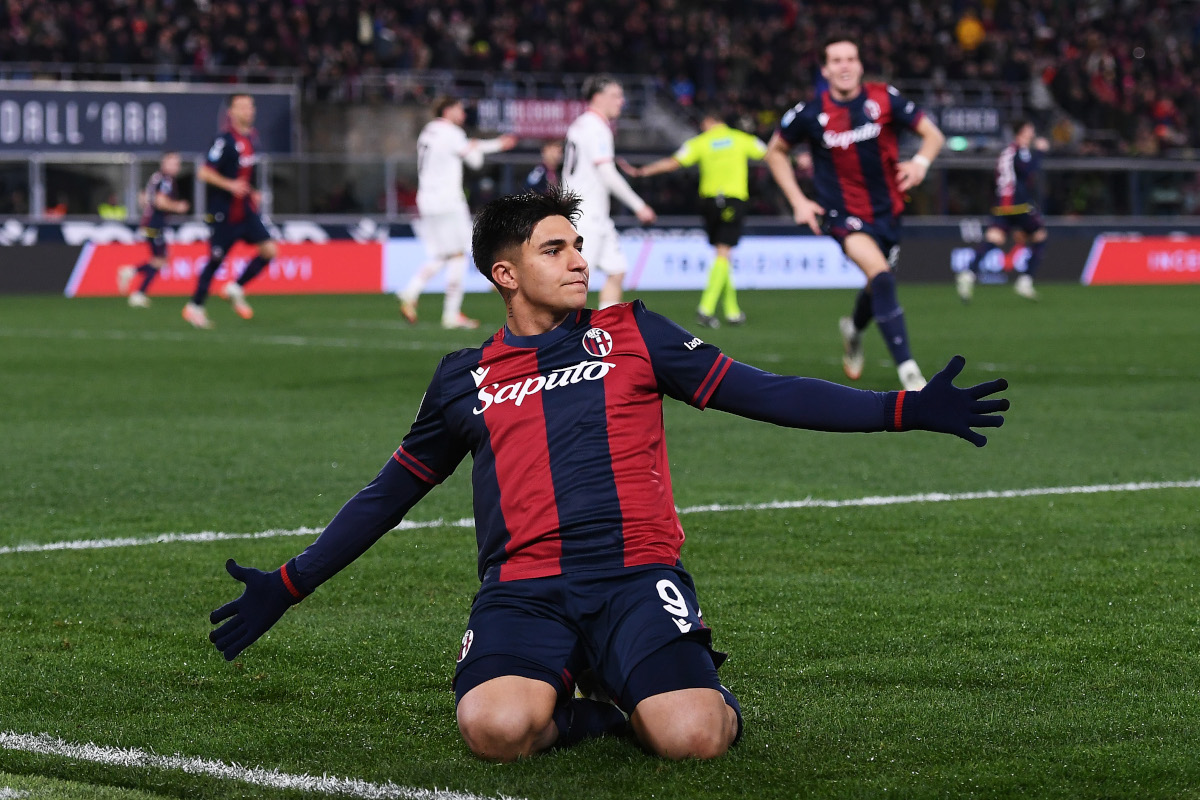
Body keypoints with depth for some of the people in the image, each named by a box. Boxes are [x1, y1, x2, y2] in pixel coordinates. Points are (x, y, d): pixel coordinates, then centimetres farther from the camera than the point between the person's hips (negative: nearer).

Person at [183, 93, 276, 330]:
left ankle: (236, 289, 10)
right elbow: (204, 172, -18)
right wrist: (229, 185, -27)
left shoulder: (252, 137, 9)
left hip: (246, 210, 7)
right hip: (223, 213, -7)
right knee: (215, 260, 1)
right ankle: (194, 307, 17)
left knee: (269, 250, -7)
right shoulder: (224, 140, -16)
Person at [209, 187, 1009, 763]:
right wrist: (288, 586, 26)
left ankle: (710, 695, 11)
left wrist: (907, 409, 1)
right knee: (496, 729, -33)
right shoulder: (464, 378, 17)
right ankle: (580, 711, 2)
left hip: (636, 576, 0)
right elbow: (389, 494, 27)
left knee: (692, 738, -27)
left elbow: (767, 393, 10)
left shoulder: (631, 335, 14)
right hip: (523, 589, 0)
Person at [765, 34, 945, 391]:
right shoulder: (810, 114, -10)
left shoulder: (884, 99, -8)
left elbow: (932, 134, 0)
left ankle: (854, 328, 56)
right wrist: (797, 200, -1)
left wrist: (920, 163, -22)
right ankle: (908, 370, -31)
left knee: (877, 288, 17)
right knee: (881, 276, -28)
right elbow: (776, 151, 8)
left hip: (887, 211, 4)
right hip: (844, 214, -3)